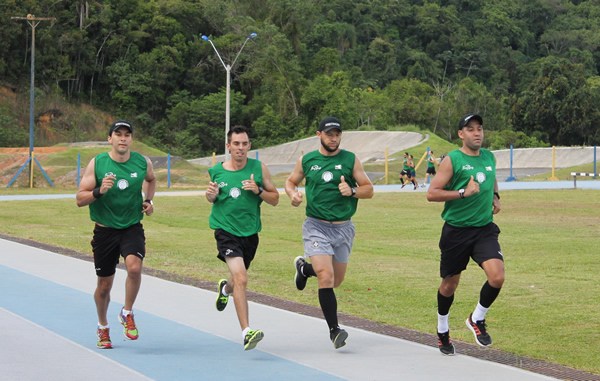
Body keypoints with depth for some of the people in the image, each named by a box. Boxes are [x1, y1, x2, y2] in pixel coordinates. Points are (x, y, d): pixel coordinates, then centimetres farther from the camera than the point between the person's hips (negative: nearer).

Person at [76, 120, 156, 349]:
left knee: (134, 266, -28)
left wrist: (148, 200, 8)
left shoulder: (143, 162, -1)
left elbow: (151, 179, 24)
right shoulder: (96, 164, -8)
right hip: (105, 230, 0)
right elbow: (80, 199, -9)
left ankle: (127, 314, -3)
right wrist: (99, 191, -26)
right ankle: (103, 328, 35)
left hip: (132, 228, 0)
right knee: (104, 285, 8)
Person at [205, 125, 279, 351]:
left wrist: (258, 191, -17)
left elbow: (275, 199, 2)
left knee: (239, 278, 22)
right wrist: (211, 195, -8)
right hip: (226, 230, -3)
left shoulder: (258, 168, -3)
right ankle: (246, 332, -22)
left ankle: (225, 288, 61)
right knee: (241, 279, -21)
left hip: (250, 232, 3)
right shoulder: (216, 172, -3)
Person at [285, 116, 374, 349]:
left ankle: (304, 268, 46)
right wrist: (294, 195, -5)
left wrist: (352, 192, -17)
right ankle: (334, 330, -11)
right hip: (316, 226, -2)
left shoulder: (351, 160, 1)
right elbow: (291, 182, 17)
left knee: (336, 280, 14)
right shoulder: (306, 161, 1)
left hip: (343, 227, 2)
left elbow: (368, 189, 4)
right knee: (326, 277, -18)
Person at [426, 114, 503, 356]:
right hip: (456, 230, -4)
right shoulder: (452, 160, -8)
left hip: (485, 229, 4)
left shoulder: (489, 157, 9)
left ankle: (477, 319, 8)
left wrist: (495, 197, 12)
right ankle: (443, 330, 35)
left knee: (497, 277, -18)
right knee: (449, 284, 9)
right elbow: (431, 193, -14)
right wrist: (463, 192, -20)